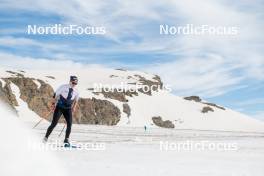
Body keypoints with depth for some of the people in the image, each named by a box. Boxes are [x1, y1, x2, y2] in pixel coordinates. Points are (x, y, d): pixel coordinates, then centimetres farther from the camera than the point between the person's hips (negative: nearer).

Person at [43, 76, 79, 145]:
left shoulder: (76, 91, 4)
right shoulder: (63, 87, -8)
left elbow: (76, 100, 22)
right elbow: (56, 94, -2)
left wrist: (74, 107, 14)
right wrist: (54, 103, -9)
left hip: (68, 109, 3)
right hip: (59, 107, -3)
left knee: (69, 124, -10)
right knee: (54, 123, -9)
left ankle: (66, 140, 4)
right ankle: (46, 137, 2)